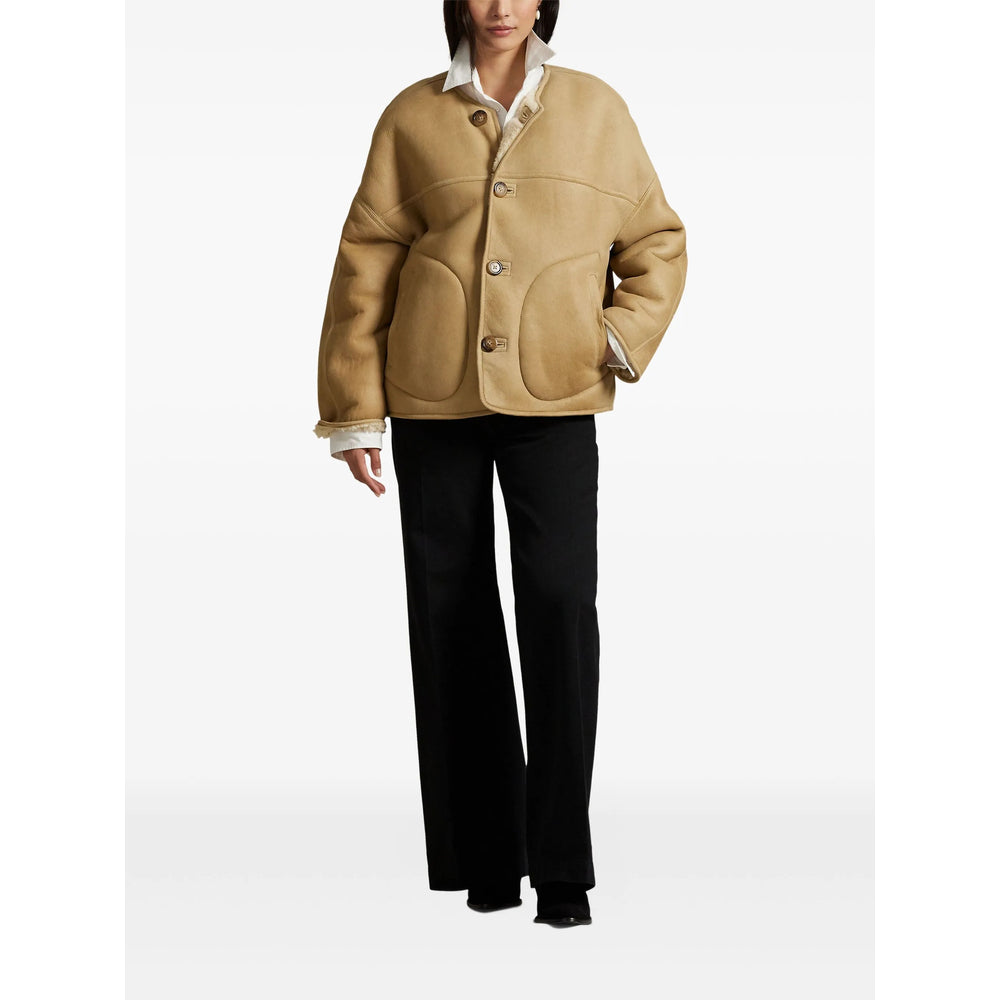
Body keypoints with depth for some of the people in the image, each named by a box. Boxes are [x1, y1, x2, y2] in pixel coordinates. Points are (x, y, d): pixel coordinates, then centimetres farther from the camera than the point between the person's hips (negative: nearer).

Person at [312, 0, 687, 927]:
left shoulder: (596, 110, 7)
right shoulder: (413, 117, 6)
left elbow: (657, 241, 14)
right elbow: (365, 264, 6)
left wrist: (624, 337, -3)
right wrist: (353, 410, 2)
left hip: (552, 400, -1)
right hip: (432, 403, 1)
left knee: (560, 606, -13)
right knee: (452, 619, 4)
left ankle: (561, 866, -7)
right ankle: (484, 857, 15)